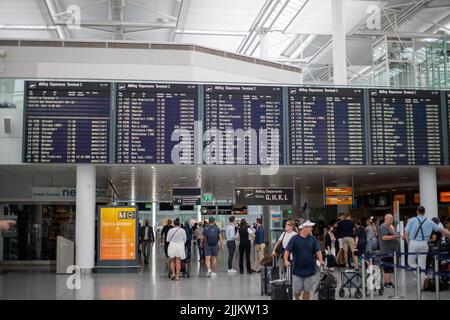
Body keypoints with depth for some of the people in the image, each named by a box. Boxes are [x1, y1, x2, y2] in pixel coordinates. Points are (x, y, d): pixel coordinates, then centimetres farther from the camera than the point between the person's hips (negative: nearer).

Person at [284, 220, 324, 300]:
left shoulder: (313, 239, 3)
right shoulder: (295, 239, -5)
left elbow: (318, 251, 0)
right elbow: (287, 250, -7)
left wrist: (320, 260, -18)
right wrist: (286, 260, -23)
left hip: (309, 270, 3)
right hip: (297, 270, -2)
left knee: (307, 290, 6)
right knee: (297, 291, 1)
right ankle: (297, 298, 32)